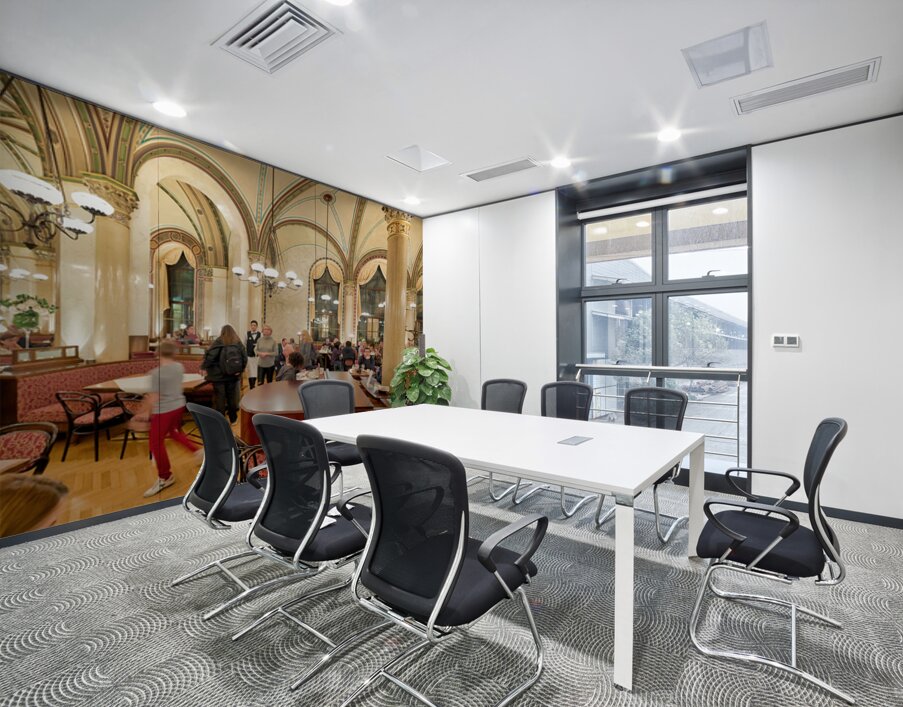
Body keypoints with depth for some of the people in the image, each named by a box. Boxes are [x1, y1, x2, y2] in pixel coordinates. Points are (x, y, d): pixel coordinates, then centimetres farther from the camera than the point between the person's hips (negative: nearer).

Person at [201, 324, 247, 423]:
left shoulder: (218, 342, -9)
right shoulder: (238, 343, 1)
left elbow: (210, 355, -16)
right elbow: (244, 357, -5)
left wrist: (204, 367, -5)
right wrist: (240, 370, 0)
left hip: (219, 375, -3)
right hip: (233, 375, 3)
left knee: (219, 397, 4)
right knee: (232, 396, 15)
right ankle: (233, 418, 24)